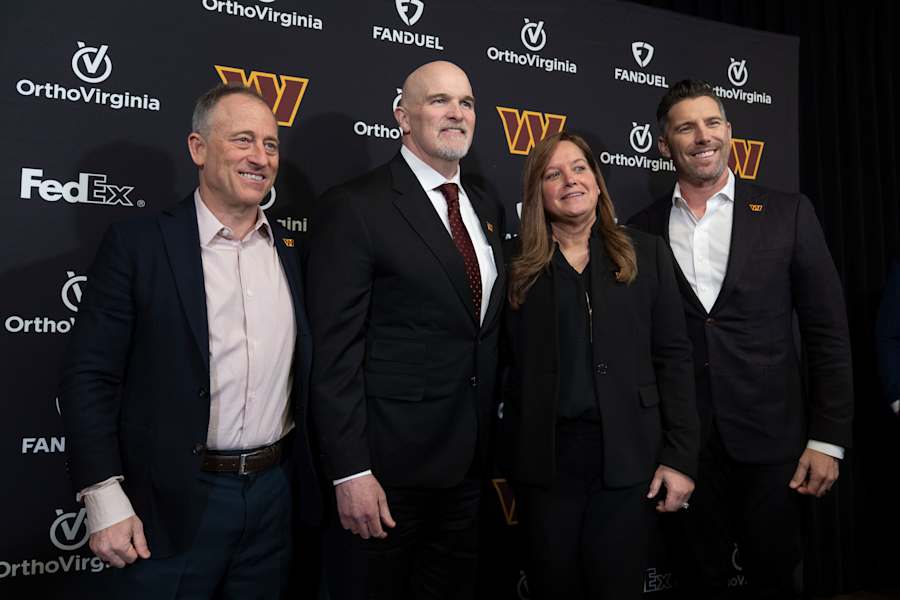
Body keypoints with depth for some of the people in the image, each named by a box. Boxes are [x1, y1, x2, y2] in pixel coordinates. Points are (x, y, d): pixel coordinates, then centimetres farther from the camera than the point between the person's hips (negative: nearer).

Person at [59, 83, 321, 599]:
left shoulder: (294, 250, 5)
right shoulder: (138, 243, -7)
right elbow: (91, 376, -8)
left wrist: (312, 484, 9)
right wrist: (106, 501, -12)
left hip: (275, 492, 4)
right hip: (175, 502, -4)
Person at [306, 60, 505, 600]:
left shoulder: (489, 209, 10)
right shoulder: (355, 208, -11)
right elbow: (335, 352, -15)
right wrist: (350, 472, -18)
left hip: (472, 462, 6)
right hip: (388, 466, -6)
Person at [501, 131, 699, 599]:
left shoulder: (645, 254, 4)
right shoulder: (516, 263, 3)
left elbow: (672, 358, 2)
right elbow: (497, 360, 2)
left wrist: (680, 456, -3)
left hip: (628, 456, 0)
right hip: (543, 457, 0)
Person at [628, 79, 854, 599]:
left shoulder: (787, 213, 0)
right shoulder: (643, 229, 2)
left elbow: (827, 332, -1)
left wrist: (828, 439, -5)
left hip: (772, 438, -1)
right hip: (682, 441, 1)